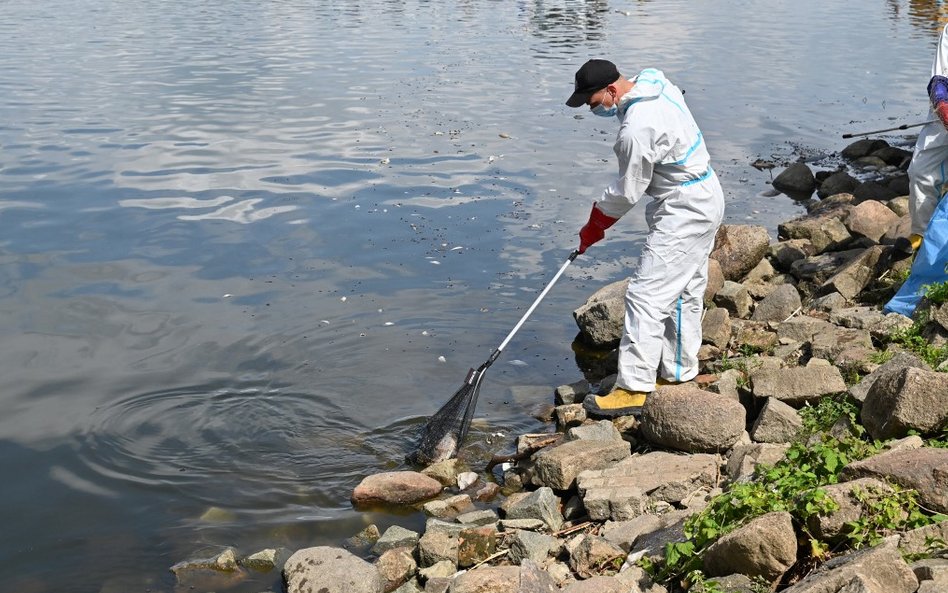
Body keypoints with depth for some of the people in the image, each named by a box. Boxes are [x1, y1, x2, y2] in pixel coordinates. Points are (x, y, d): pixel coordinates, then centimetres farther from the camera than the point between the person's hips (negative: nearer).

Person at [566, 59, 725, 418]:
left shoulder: (637, 128, -27)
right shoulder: (655, 84, 2)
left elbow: (628, 192, -18)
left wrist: (594, 226, -1)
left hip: (684, 214, -11)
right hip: (705, 201, 11)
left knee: (646, 295, -10)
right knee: (684, 293, 17)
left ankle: (634, 388, -8)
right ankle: (678, 373, 28)